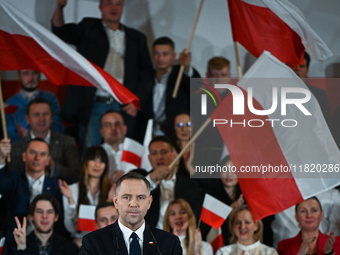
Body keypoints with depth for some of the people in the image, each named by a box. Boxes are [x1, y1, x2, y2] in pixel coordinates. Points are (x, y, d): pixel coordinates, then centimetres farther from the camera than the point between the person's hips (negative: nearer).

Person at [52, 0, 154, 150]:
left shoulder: (136, 38, 17)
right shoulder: (88, 28, 13)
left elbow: (146, 73, 14)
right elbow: (61, 32, -3)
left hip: (123, 108, 1)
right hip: (93, 105, -1)